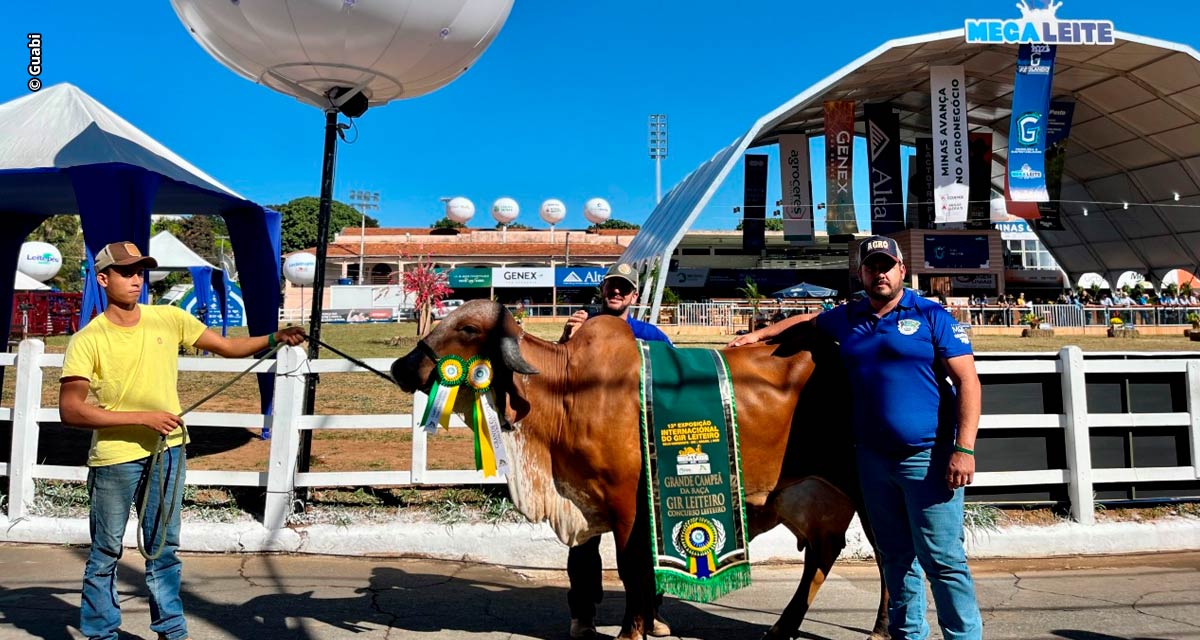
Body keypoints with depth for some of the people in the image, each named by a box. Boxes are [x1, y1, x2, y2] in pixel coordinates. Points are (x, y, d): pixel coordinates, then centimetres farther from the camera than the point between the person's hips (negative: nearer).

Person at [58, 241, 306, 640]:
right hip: (114, 457, -3)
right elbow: (70, 410, -15)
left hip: (167, 451, 3)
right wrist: (142, 417, -20)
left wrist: (275, 338, -13)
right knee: (106, 551, 10)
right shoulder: (87, 340, -10)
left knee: (164, 548, 13)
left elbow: (228, 346, 4)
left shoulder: (169, 319, 0)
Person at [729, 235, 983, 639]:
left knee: (942, 557, -3)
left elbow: (967, 381, -7)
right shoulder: (847, 319, 11)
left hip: (927, 457, -5)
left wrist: (964, 448, -15)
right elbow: (808, 320, 33)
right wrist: (758, 335, 25)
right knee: (896, 556, 14)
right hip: (873, 458, 5)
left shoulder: (932, 317, -3)